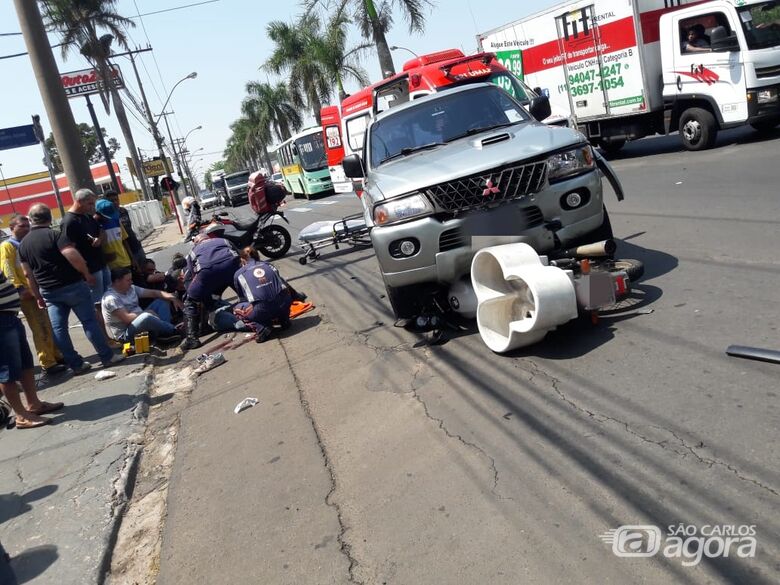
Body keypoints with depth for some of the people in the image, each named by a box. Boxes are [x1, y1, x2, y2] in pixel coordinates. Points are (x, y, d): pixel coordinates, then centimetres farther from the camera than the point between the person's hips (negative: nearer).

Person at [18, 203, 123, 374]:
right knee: (89, 321, 3)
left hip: (49, 291, 5)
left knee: (58, 328, 9)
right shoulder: (54, 235, -12)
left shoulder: (23, 243, 7)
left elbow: (28, 274, 10)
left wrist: (38, 296, 17)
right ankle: (108, 357, 7)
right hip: (72, 285, -5)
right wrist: (87, 274, -11)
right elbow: (73, 256, -26)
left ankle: (76, 364, 11)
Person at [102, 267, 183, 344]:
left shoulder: (131, 289, 7)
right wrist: (146, 313, -14)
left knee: (162, 300, 5)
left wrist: (172, 297, -8)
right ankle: (173, 332, -14)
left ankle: (164, 332, -18)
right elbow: (127, 318, -26)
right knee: (146, 317, -39)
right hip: (125, 334, -9)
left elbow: (154, 293, 7)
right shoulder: (111, 298, -18)